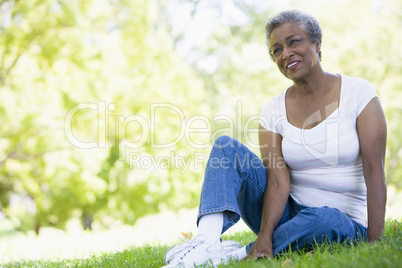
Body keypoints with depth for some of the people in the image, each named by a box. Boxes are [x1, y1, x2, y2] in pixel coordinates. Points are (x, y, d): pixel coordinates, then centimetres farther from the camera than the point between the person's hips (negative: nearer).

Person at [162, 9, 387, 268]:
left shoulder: (358, 92, -7)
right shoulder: (273, 111, 1)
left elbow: (374, 172, -13)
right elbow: (278, 181, -10)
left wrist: (374, 243, -22)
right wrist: (265, 236, -27)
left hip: (344, 220, -3)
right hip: (289, 212, 3)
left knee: (324, 220, -40)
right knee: (226, 147, -11)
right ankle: (208, 241, -32)